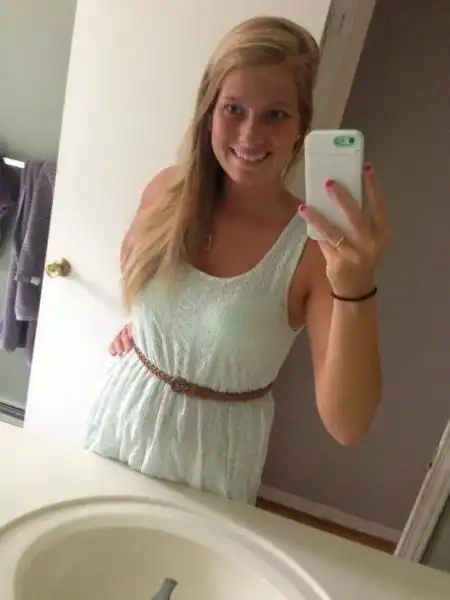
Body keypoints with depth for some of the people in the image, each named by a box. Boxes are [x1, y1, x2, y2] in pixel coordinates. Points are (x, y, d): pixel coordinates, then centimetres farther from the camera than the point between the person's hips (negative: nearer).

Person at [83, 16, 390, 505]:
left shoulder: (317, 246, -25)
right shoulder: (167, 191, -13)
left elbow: (346, 426, -30)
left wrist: (355, 288, -42)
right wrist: (140, 322, 1)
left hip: (214, 450, -3)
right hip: (125, 414, 4)